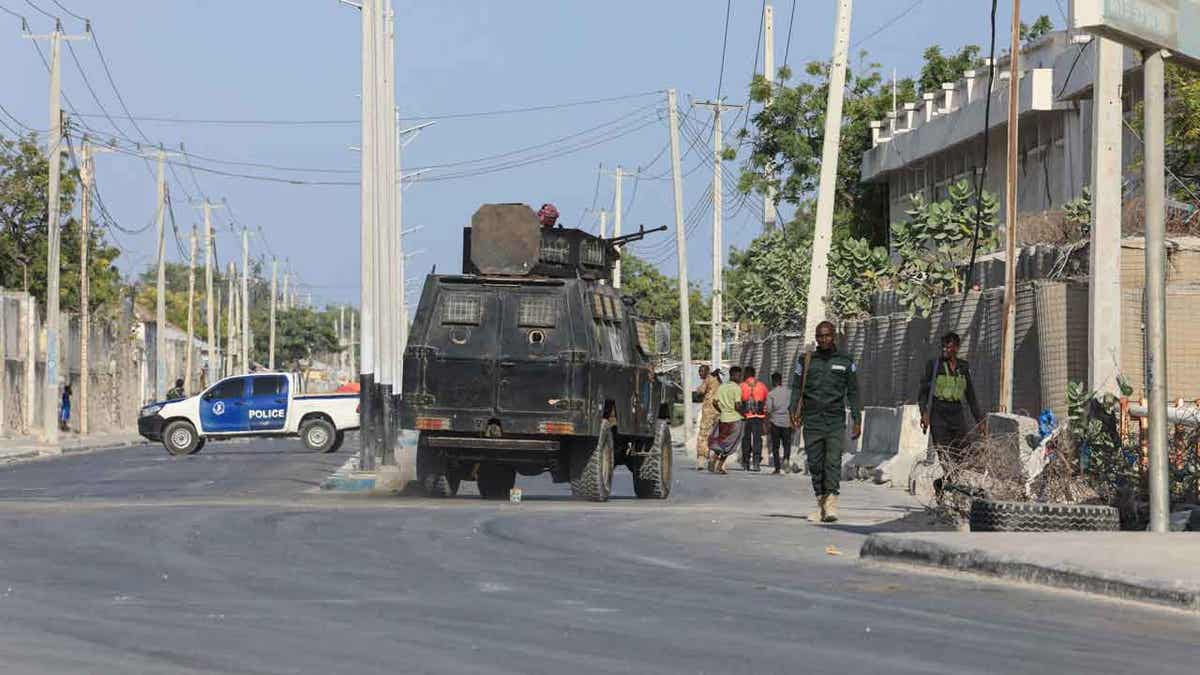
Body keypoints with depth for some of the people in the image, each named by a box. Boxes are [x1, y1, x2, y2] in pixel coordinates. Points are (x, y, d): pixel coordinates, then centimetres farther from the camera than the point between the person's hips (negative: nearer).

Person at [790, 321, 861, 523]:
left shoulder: (845, 362, 10)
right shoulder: (805, 361, 12)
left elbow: (853, 393, 11)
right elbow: (796, 388, 10)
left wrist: (857, 421, 5)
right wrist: (794, 411, -7)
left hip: (835, 420, -2)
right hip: (812, 421, 2)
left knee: (833, 461, -13)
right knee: (815, 464, 2)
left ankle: (831, 503, -21)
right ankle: (820, 504, 9)